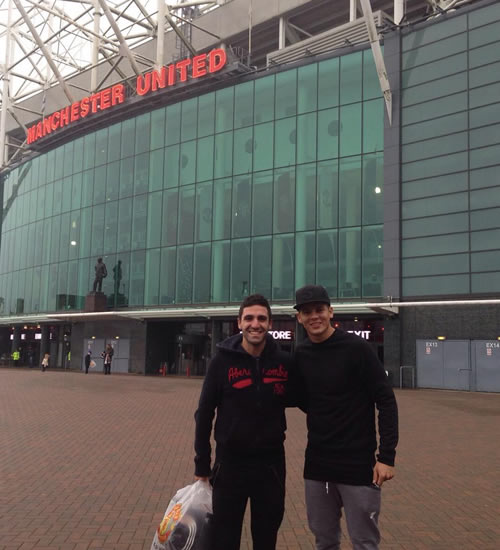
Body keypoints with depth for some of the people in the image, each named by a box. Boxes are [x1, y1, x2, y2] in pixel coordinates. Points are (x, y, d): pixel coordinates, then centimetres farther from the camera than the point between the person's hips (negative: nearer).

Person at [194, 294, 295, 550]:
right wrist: (202, 465, -1)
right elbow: (204, 414, -3)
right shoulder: (222, 361, -9)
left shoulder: (284, 362, -5)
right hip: (230, 462, -1)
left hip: (271, 463, 2)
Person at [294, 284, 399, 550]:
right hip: (317, 465, 5)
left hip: (358, 465, -5)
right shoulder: (301, 354, 3)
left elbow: (386, 401, -11)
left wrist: (387, 456, -15)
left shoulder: (356, 348, -12)